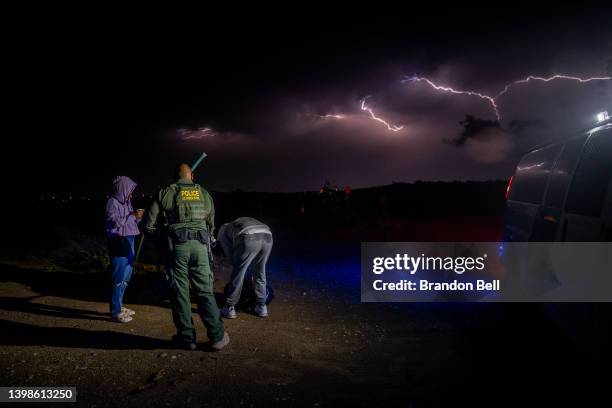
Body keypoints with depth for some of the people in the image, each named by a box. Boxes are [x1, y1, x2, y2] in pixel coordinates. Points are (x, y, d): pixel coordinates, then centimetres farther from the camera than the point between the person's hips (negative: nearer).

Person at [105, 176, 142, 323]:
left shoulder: (126, 202, 13)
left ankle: (120, 306, 27)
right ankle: (116, 312, 0)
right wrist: (132, 215, -17)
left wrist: (138, 217, 1)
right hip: (118, 242, -8)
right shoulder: (112, 202, -9)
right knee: (119, 278, -6)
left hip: (128, 242, 8)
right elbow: (115, 221, -17)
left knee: (126, 276, 15)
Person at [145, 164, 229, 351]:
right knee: (205, 291, 7)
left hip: (176, 244, -2)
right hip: (200, 245, 2)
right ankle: (217, 337, 8)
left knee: (179, 292, 7)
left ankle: (187, 338, 13)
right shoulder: (204, 194, 15)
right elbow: (211, 225, 21)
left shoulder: (165, 193, 6)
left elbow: (150, 225, 3)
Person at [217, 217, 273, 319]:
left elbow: (229, 252, 23)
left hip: (250, 239, -5)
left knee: (238, 273, 10)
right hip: (267, 237, 5)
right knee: (260, 273, 22)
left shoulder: (223, 229, 31)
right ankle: (261, 307, 30)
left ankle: (229, 309, 19)